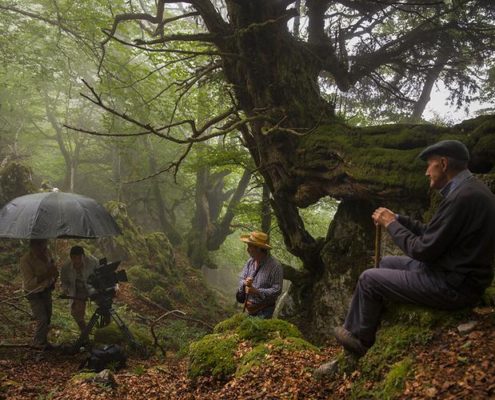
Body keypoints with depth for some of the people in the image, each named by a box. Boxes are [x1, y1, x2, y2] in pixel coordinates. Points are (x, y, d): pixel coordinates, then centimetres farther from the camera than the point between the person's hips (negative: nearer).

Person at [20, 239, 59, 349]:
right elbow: (29, 283, -32)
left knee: (47, 317, 15)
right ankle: (38, 343, 16)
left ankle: (43, 341, 35)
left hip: (46, 290, 6)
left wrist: (54, 273, -6)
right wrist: (46, 274, -37)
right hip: (34, 294, -6)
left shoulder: (46, 253, -10)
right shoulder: (25, 260, -30)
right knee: (42, 319, -8)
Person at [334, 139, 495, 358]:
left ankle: (358, 338, 19)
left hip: (452, 285, -10)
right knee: (387, 263, 21)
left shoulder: (462, 197, -25)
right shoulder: (468, 189, 7)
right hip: (455, 272, 10)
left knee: (369, 279, -3)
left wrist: (391, 224, -9)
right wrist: (397, 219, 8)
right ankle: (362, 329, 29)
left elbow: (423, 250, -23)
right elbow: (431, 233, 13)